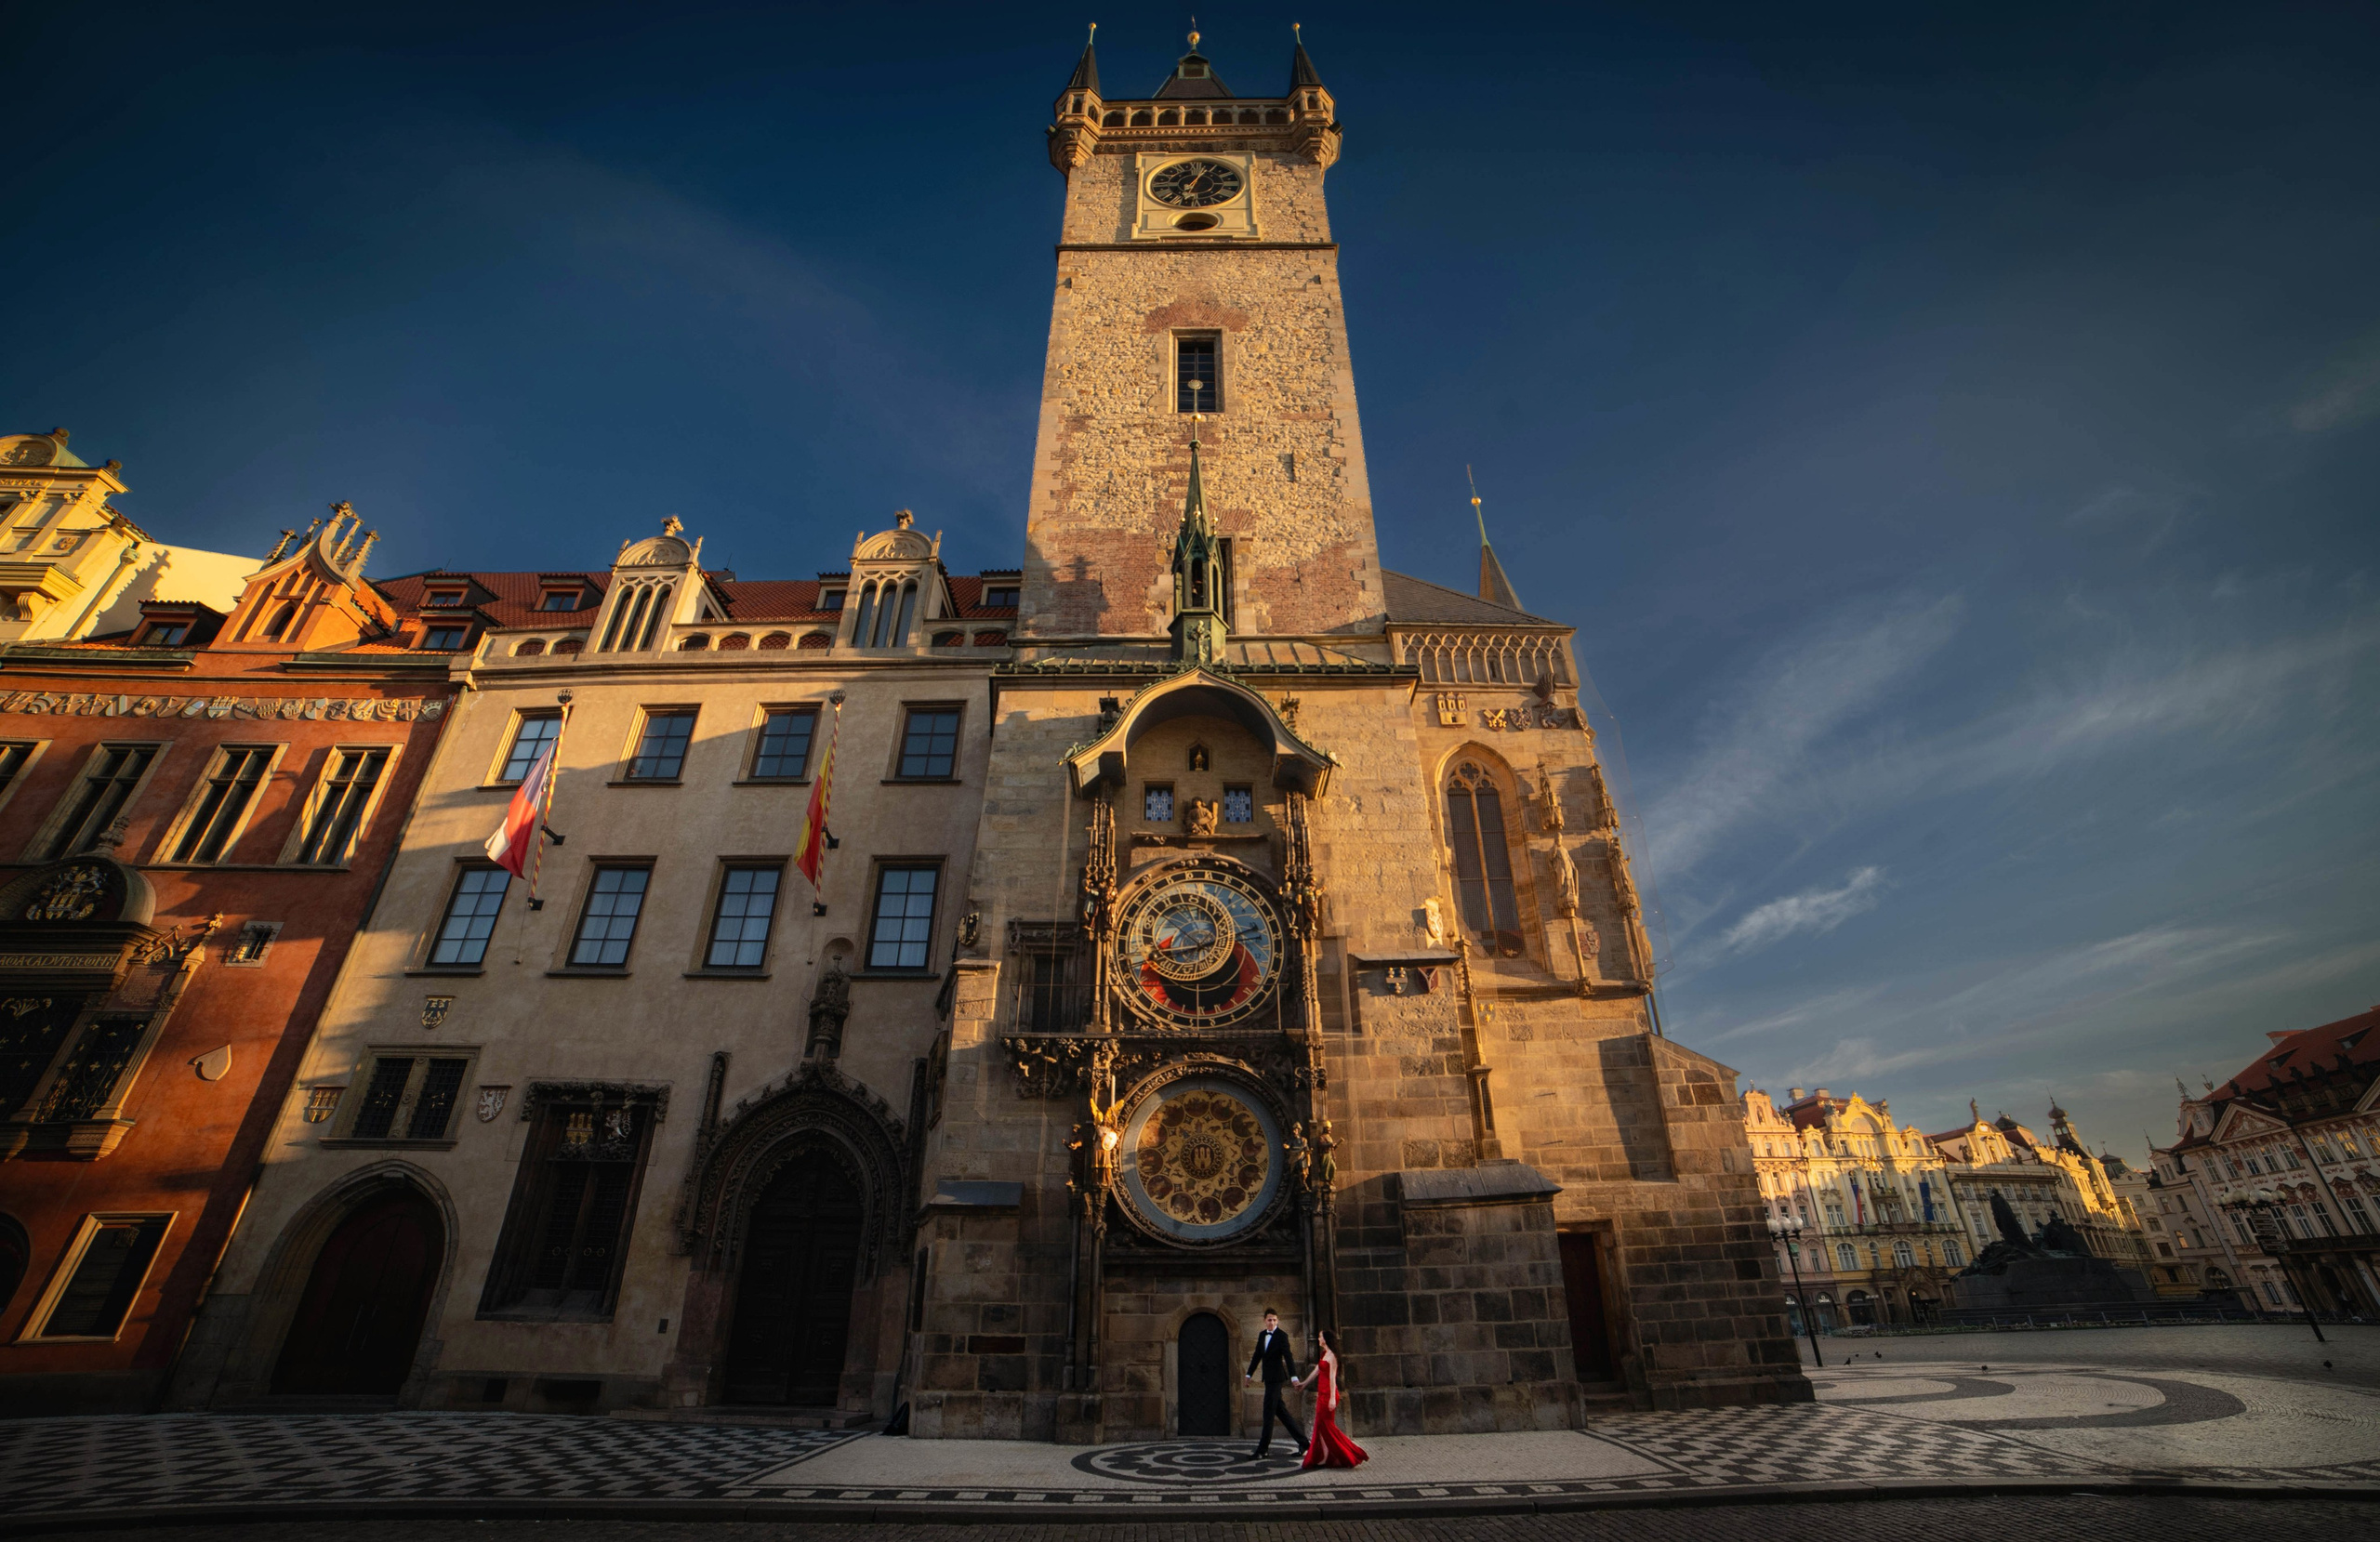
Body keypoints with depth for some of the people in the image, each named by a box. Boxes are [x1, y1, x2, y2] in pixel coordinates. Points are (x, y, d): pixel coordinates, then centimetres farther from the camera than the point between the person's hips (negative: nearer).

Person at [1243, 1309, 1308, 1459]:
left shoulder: (1282, 1336, -10)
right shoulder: (1262, 1335, 11)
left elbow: (1288, 1357, -19)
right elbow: (1257, 1356, 17)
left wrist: (1294, 1377, -28)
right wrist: (1249, 1374, 15)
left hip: (1276, 1378, -8)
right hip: (1268, 1378, 8)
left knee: (1268, 1413, -4)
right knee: (1279, 1411, 11)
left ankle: (1263, 1449, 3)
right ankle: (1302, 1442, 20)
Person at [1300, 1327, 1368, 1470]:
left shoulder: (1331, 1356, -14)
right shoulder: (1323, 1354, 13)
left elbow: (1332, 1377, -19)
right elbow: (1317, 1370, 25)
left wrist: (1332, 1398, -23)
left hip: (1328, 1395, -9)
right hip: (1322, 1394, 9)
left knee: (1327, 1426, -5)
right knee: (1320, 1426, 11)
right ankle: (1319, 1458, 18)